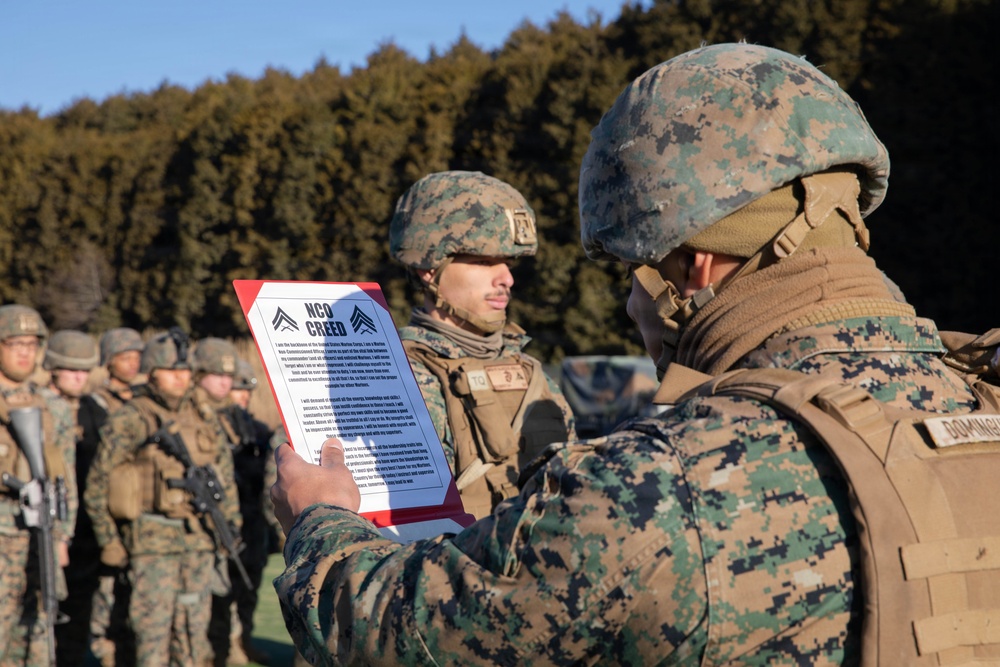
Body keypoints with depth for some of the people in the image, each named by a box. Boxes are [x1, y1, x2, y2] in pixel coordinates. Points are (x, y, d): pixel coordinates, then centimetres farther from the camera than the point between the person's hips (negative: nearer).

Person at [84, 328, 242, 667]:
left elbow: (226, 476, 19)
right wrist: (108, 541, -4)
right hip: (152, 539, -5)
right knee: (154, 626, -5)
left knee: (196, 624, 10)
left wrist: (231, 525, 15)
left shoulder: (206, 418, 10)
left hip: (200, 539, 5)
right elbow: (97, 484, -4)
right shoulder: (128, 421, -6)